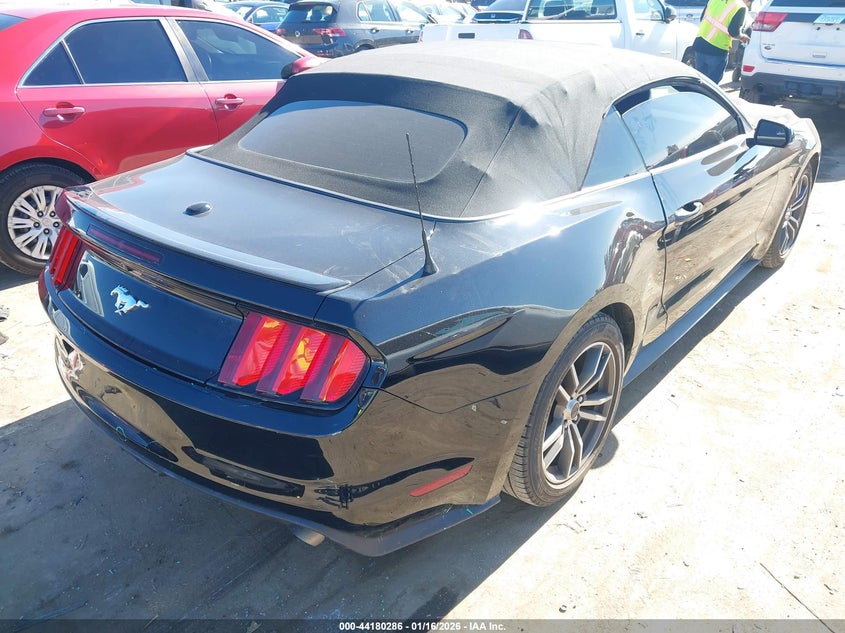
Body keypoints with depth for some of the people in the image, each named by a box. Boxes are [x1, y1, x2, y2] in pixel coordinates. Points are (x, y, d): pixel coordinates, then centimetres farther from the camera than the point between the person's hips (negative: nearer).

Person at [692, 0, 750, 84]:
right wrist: (742, 37, 5)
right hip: (717, 50, -6)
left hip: (700, 44, 6)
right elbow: (734, 32, -14)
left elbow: (702, 18, 16)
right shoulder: (741, 7, -8)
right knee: (711, 83, 4)